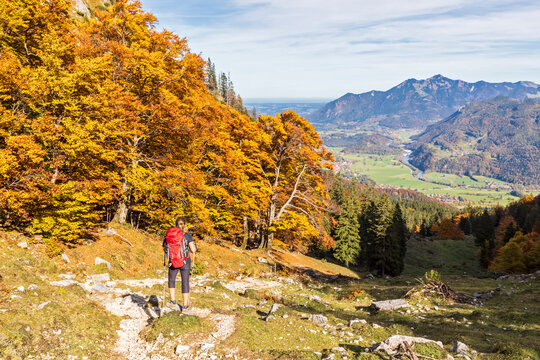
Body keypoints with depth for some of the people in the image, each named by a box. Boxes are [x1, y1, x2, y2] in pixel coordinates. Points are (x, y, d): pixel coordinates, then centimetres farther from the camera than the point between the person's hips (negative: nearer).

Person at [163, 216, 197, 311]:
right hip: (185, 262, -1)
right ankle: (185, 305, 13)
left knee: (172, 281, 22)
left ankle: (173, 301, 11)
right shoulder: (188, 236, -10)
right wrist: (195, 247, 10)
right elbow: (193, 250, -11)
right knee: (185, 282, 10)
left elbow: (165, 249, -1)